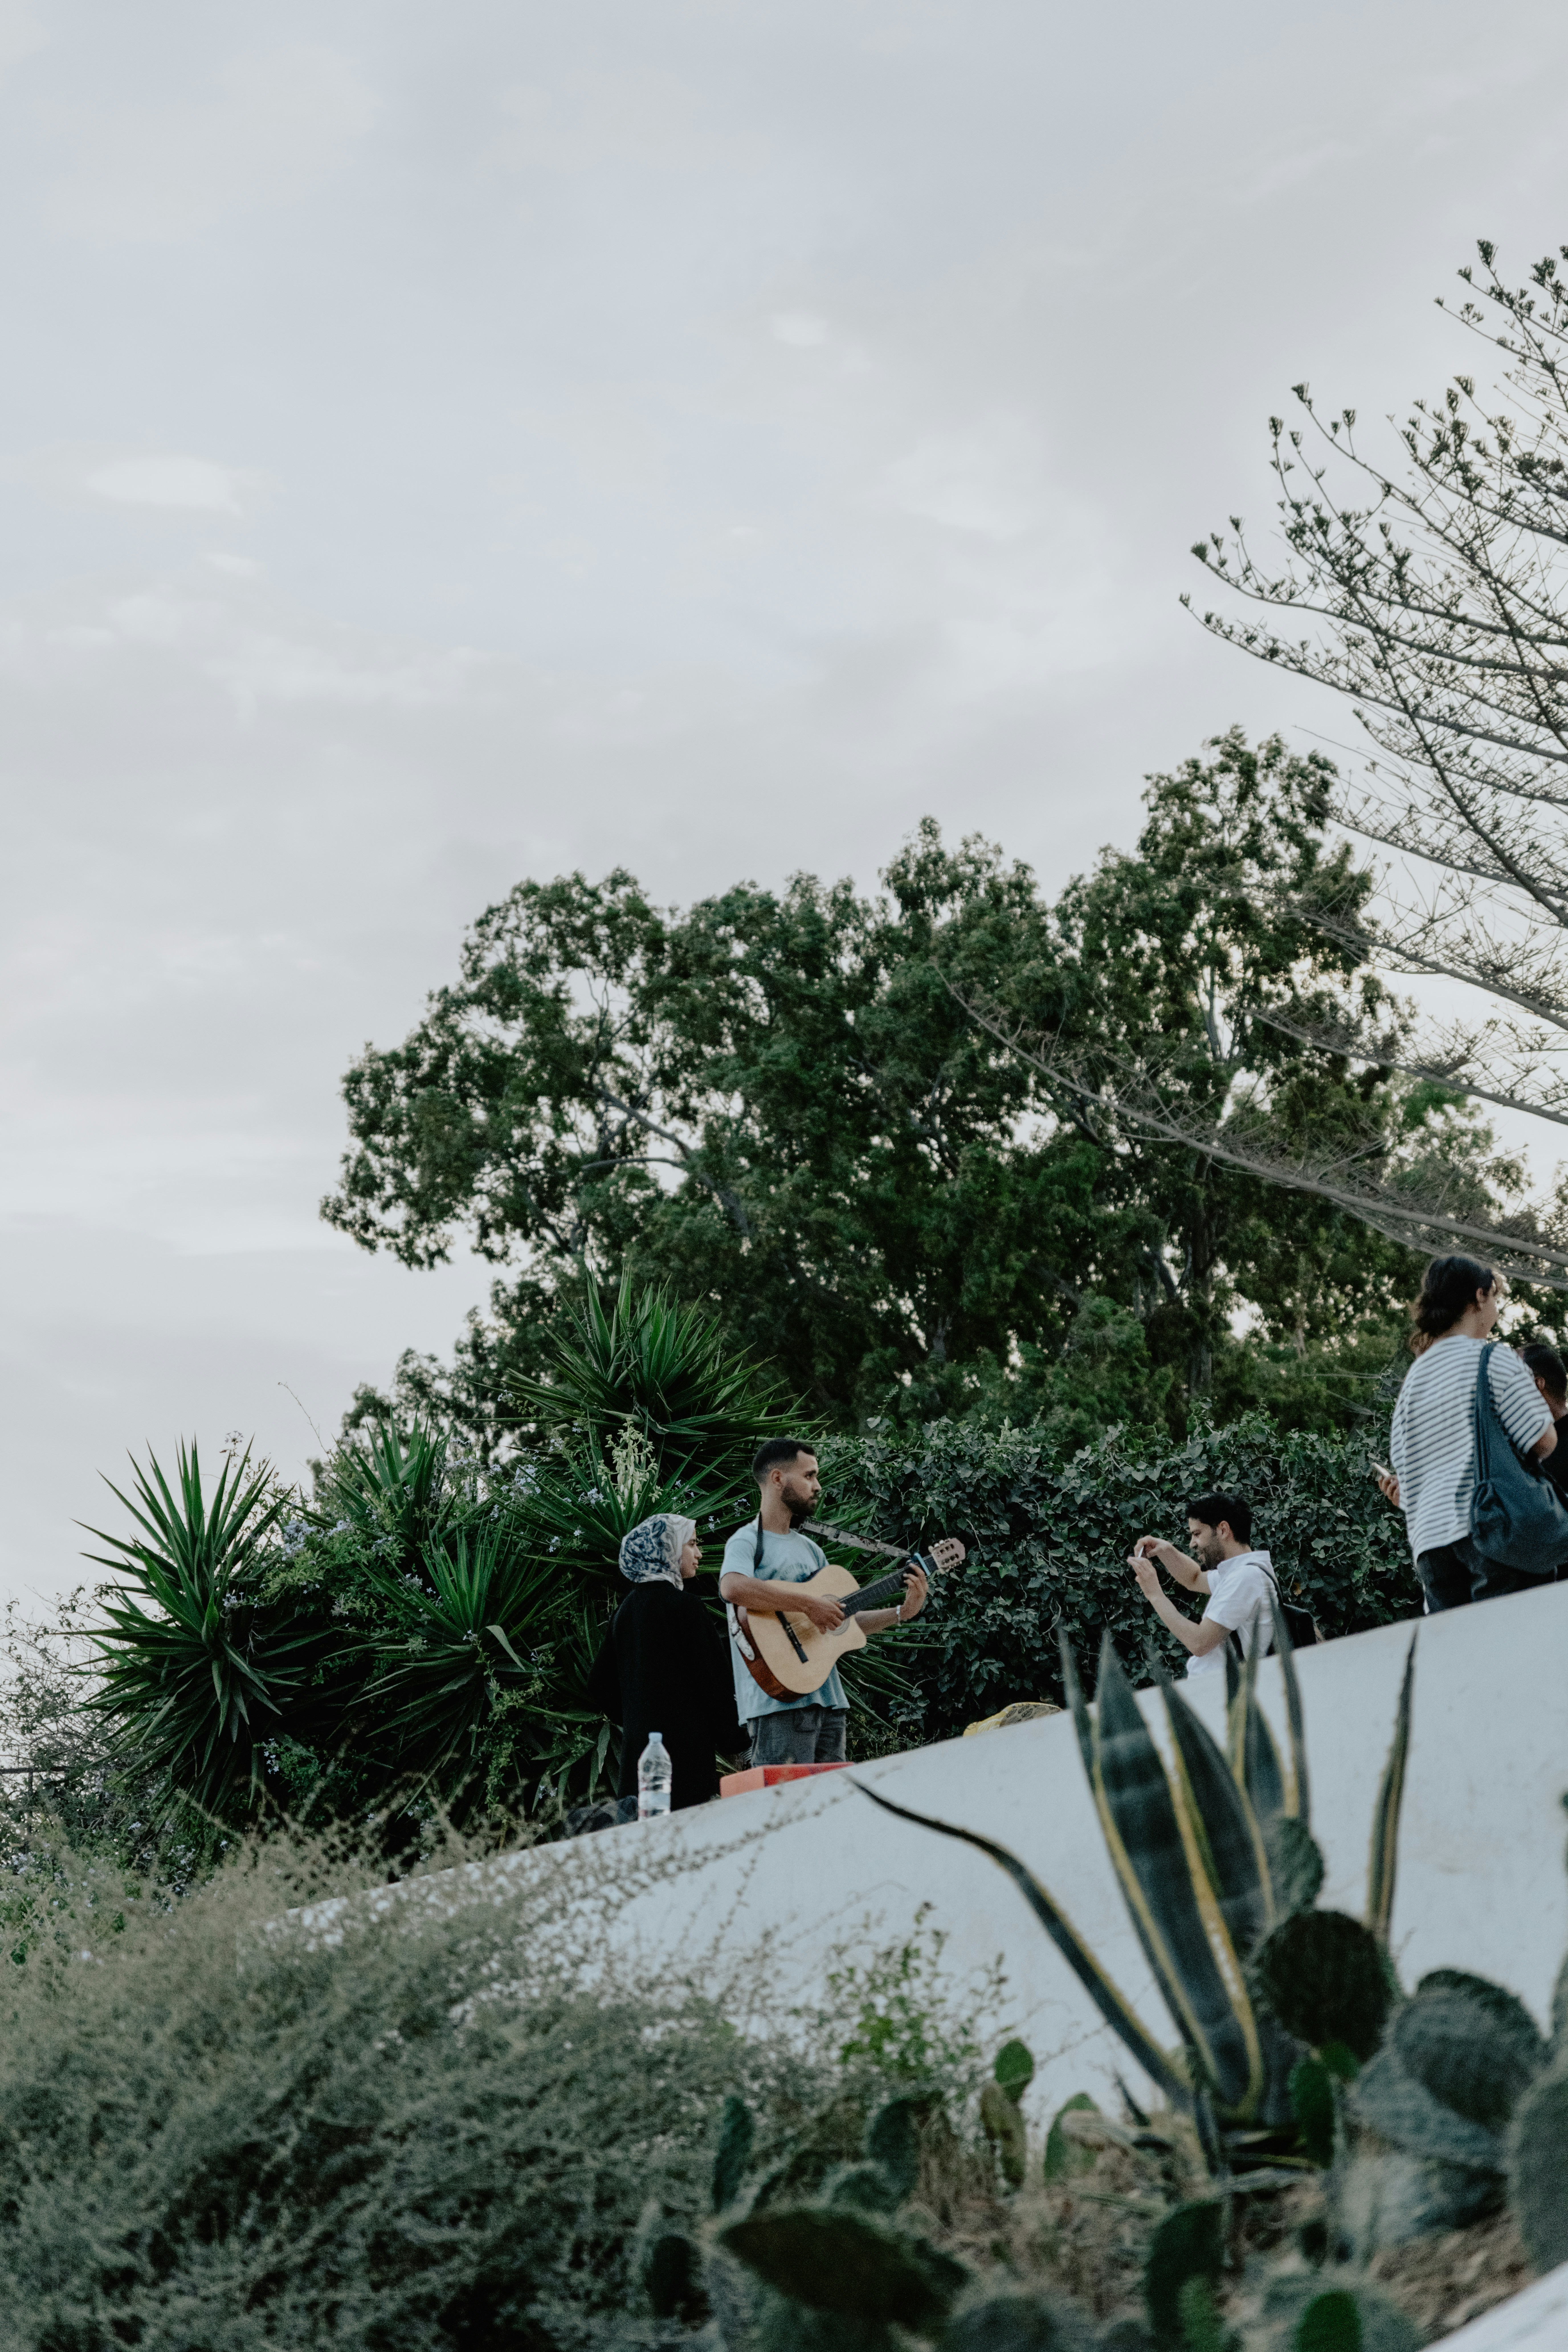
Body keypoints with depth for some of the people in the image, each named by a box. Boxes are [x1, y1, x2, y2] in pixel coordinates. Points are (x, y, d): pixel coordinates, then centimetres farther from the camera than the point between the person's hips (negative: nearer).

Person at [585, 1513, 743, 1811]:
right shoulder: (685, 1606, -9)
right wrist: (735, 1742, -1)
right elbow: (712, 1679, -9)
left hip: (637, 1750, 8)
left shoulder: (627, 1609, 13)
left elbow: (600, 1687, 17)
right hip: (685, 1750, -8)